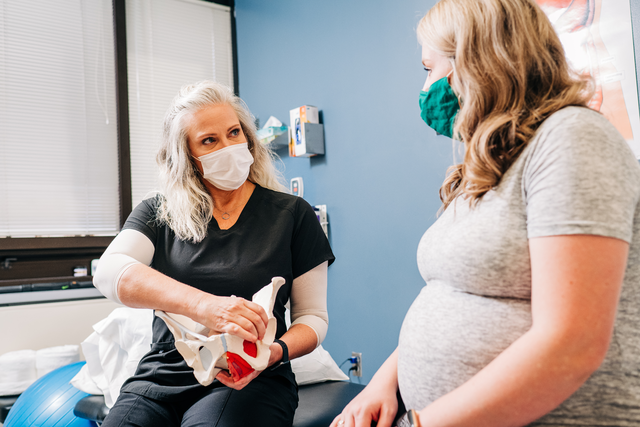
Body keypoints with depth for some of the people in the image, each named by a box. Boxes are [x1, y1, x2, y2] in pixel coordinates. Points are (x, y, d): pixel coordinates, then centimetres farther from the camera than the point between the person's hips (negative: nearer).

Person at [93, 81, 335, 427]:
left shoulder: (292, 214, 6)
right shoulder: (158, 214, 8)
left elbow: (313, 316, 6)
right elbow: (108, 272, -12)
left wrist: (276, 352, -18)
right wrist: (203, 305, -29)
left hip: (250, 380, -2)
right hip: (163, 373, 2)